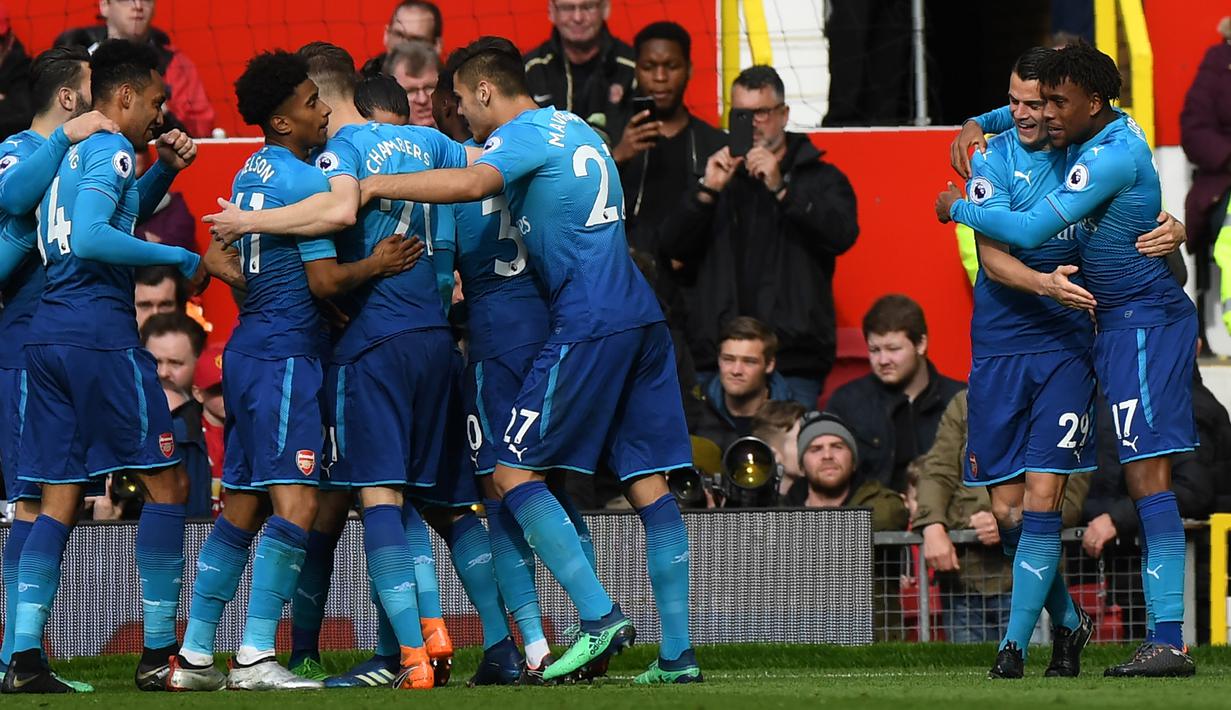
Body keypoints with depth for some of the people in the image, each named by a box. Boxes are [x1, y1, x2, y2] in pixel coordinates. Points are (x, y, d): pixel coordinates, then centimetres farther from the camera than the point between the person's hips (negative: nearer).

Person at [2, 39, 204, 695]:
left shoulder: (68, 151, 20)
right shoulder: (110, 149, -8)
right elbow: (92, 238, -22)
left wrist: (164, 169, 23)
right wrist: (180, 259, -15)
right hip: (101, 331, -9)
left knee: (58, 499, 7)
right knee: (166, 481, 0)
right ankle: (158, 653, -2)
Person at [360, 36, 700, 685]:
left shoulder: (523, 135, -6)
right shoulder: (576, 130, 22)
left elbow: (472, 183, -26)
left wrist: (378, 185, -20)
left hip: (588, 327, -9)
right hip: (642, 318, 9)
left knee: (514, 472, -4)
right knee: (648, 484, 5)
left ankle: (599, 618, -13)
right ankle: (678, 653, 1)